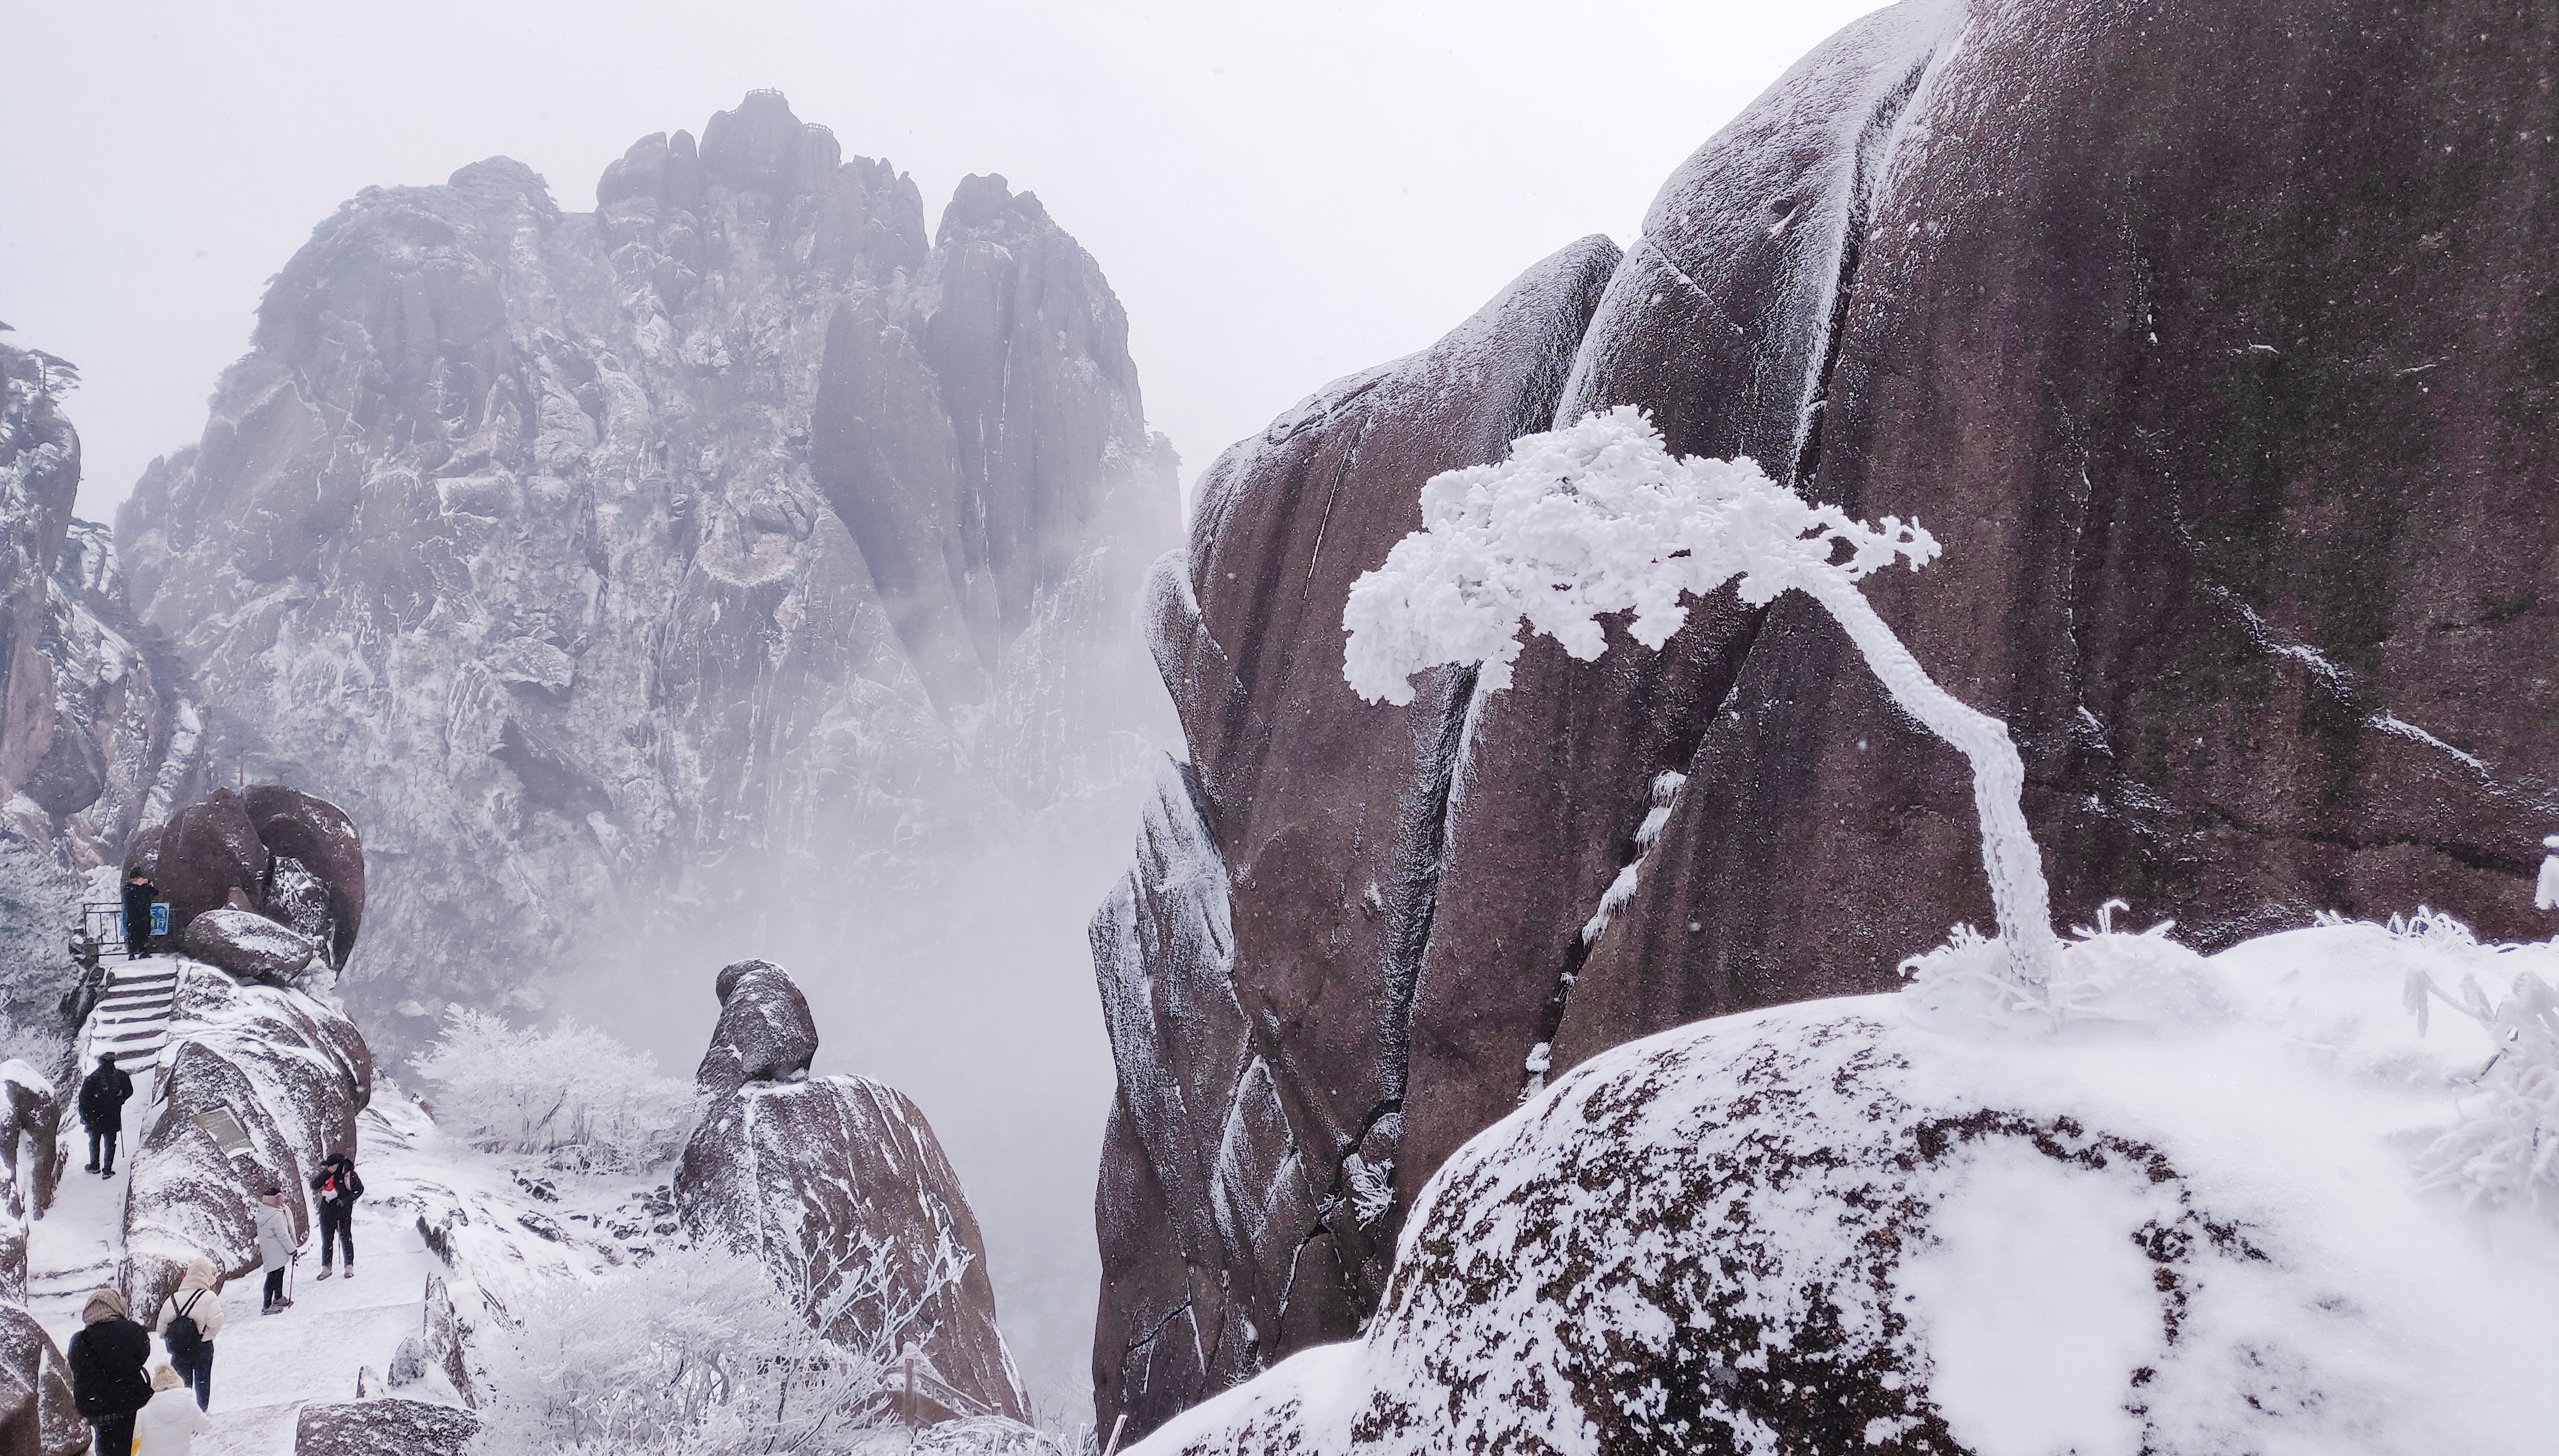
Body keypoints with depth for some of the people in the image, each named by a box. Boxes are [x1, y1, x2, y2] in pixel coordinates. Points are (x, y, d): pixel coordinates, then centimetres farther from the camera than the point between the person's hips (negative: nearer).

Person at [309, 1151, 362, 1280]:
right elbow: (315, 1186, -12)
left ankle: (349, 1266, 7)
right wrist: (327, 1173, -18)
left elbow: (359, 1189, -5)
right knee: (326, 1239, 8)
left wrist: (346, 1201, -13)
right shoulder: (325, 1174, 1)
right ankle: (326, 1267, 18)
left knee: (346, 1238, -1)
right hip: (327, 1210, 4)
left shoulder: (348, 1173, -9)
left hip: (344, 1211, -3)